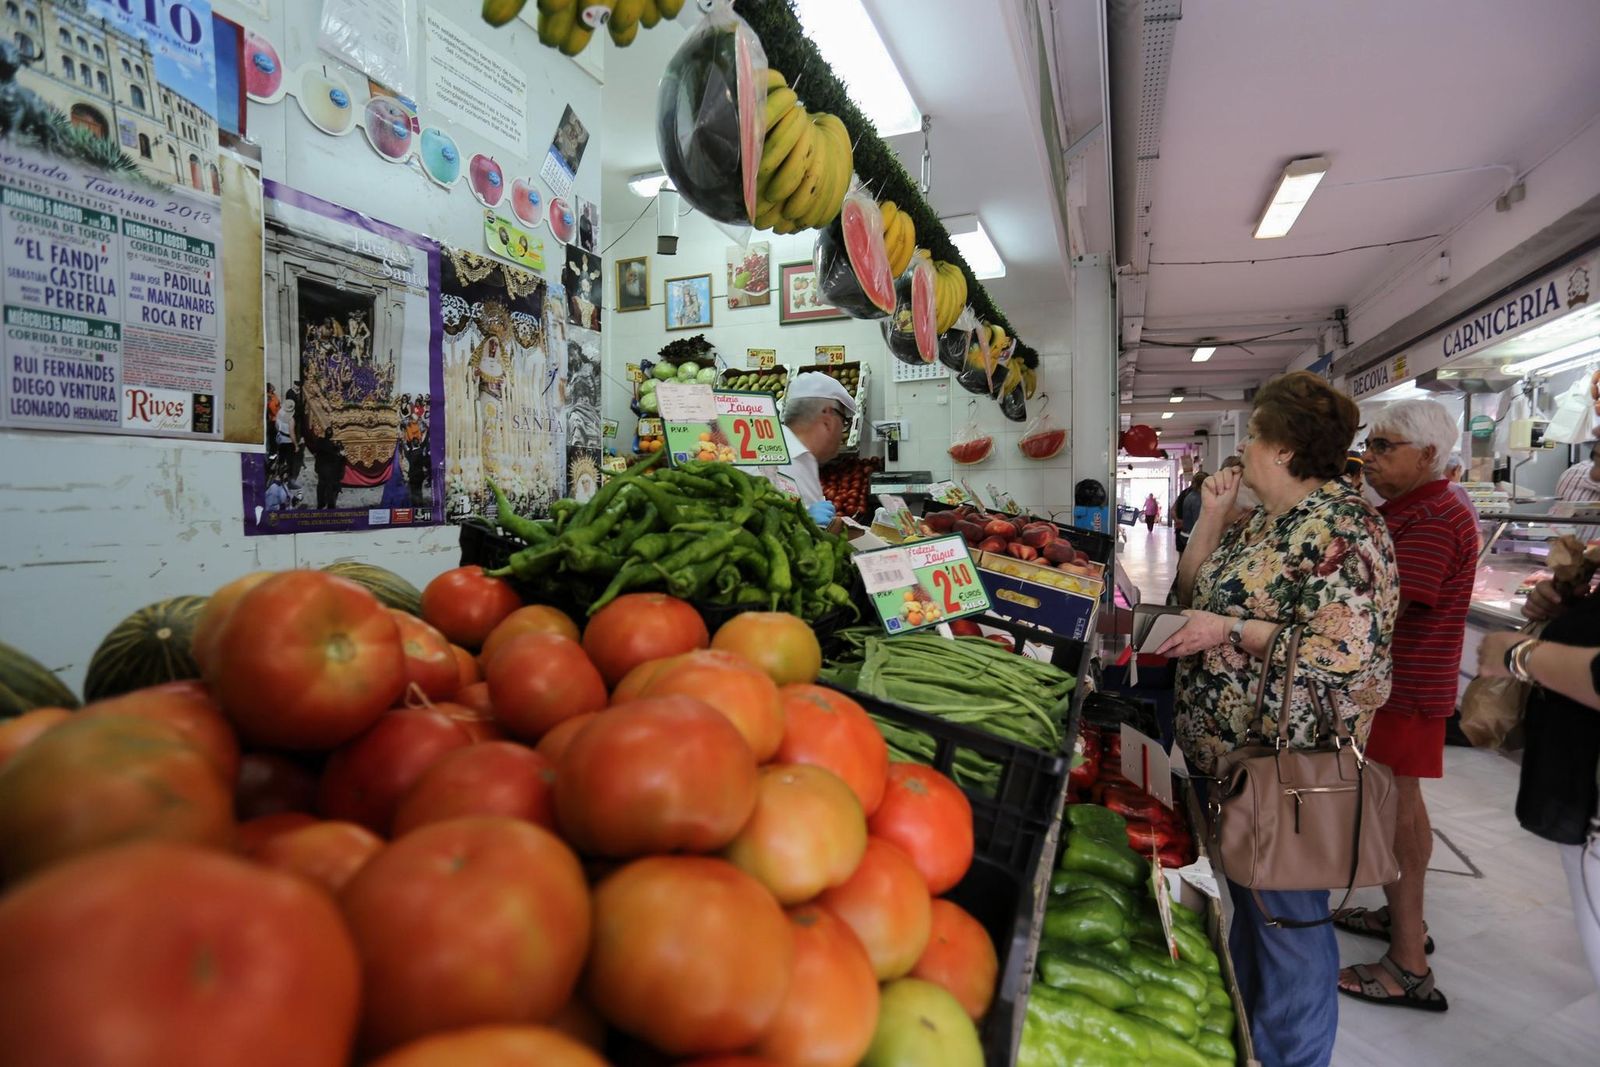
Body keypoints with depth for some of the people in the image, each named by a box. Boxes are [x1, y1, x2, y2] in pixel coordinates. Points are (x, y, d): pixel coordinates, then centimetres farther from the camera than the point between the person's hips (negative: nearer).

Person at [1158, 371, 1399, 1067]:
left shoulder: (1341, 529, -19)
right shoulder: (1263, 520, 9)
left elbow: (1347, 651, -27)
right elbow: (1196, 592, 12)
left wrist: (1232, 631, -24)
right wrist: (1213, 517, 1)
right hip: (1224, 750, 10)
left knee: (1286, 917, 8)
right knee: (1244, 899, 24)